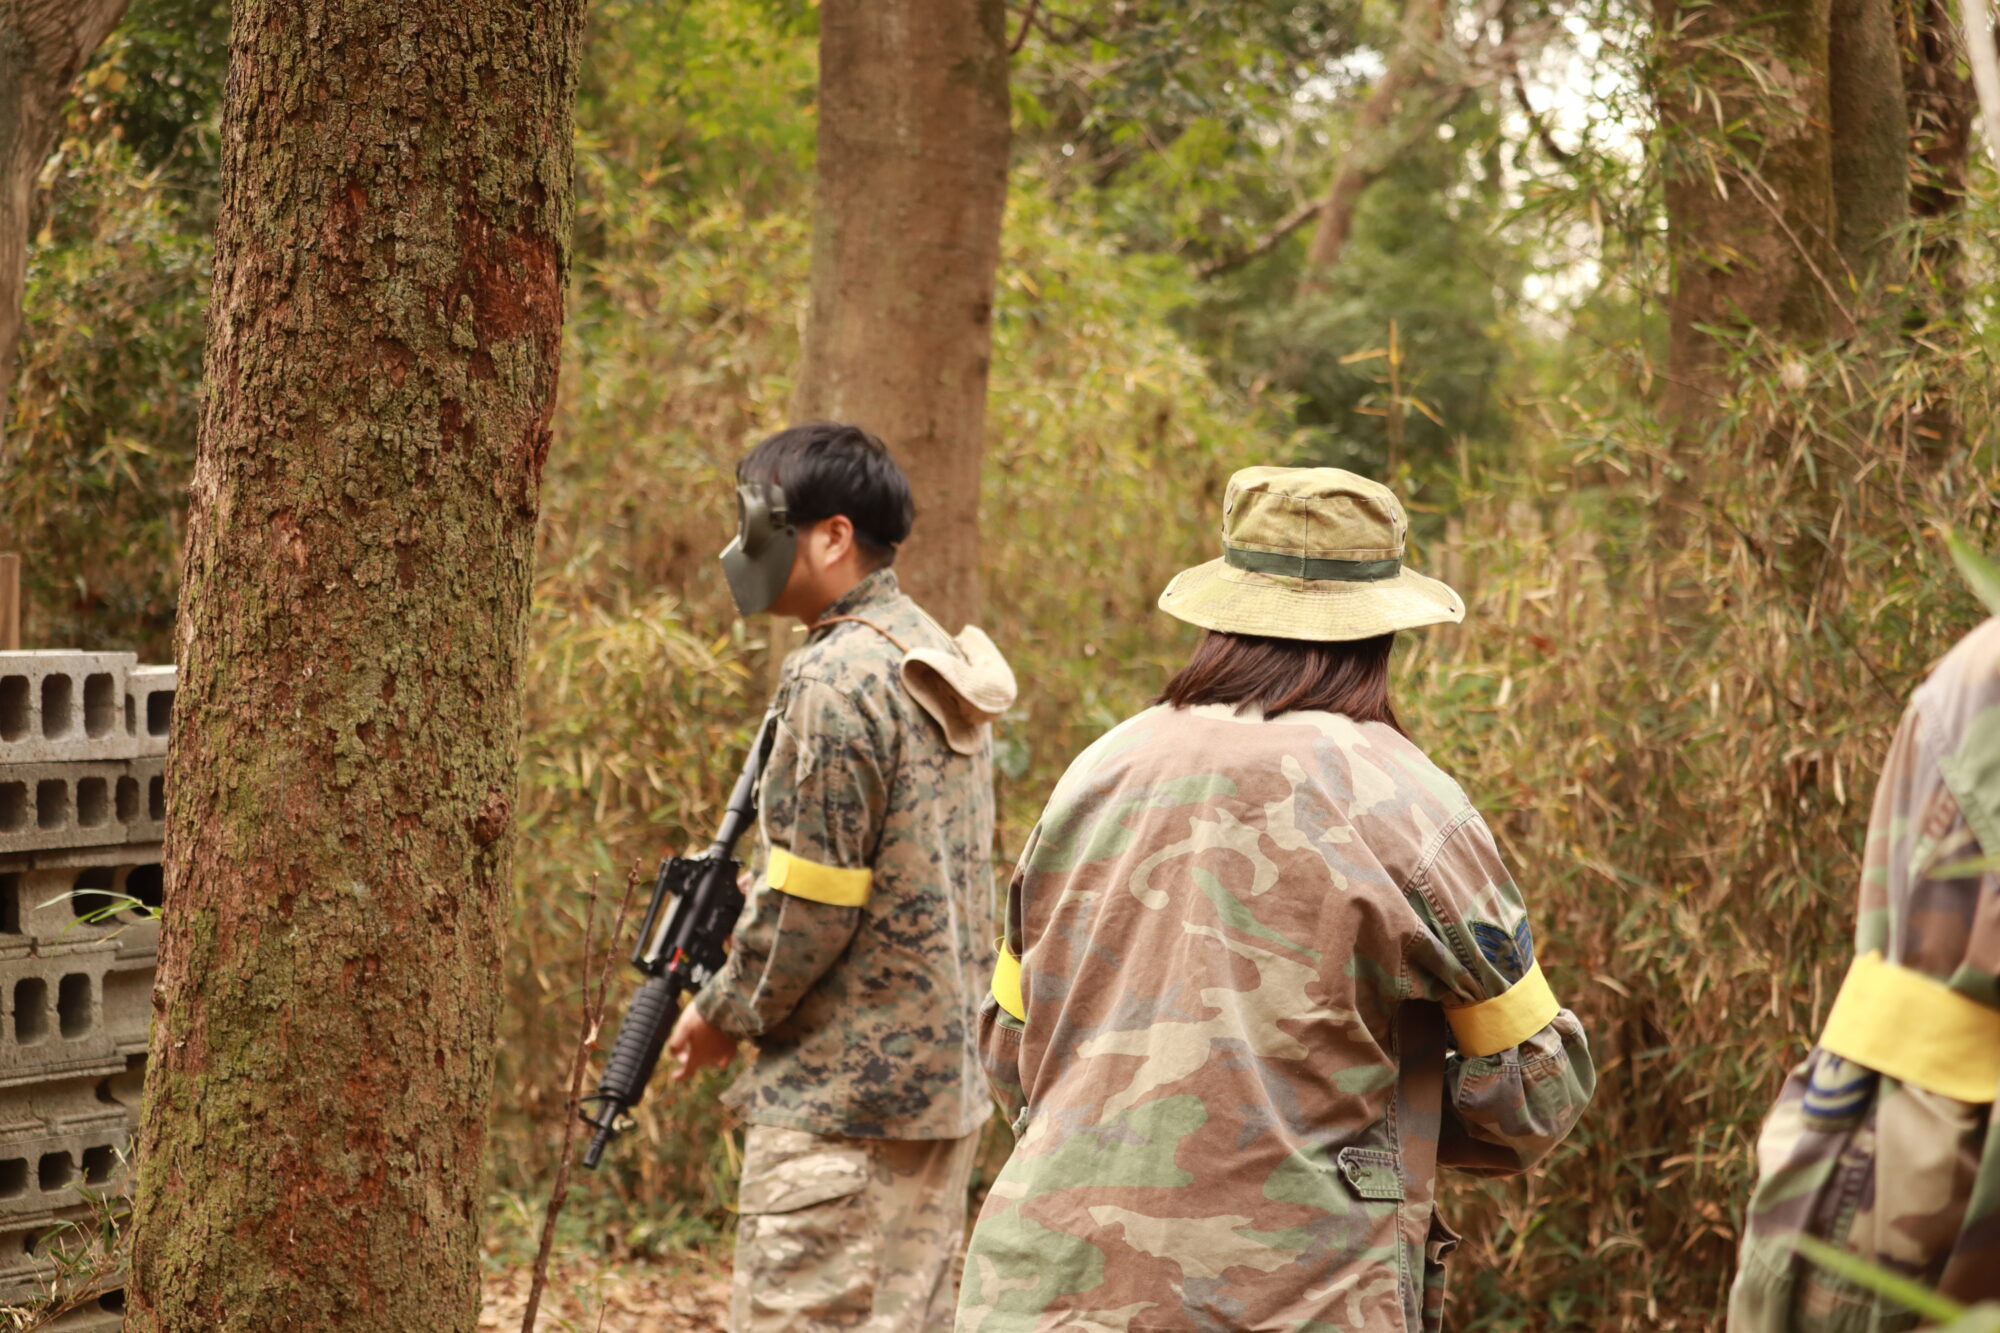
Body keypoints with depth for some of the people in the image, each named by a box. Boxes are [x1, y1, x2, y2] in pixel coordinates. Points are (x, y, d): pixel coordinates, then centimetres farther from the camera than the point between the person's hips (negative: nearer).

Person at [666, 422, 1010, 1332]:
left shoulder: (838, 681, -16)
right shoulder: (942, 661, 13)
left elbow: (809, 906, -18)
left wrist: (725, 1014, -2)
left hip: (842, 1093, -9)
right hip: (944, 1081, 10)